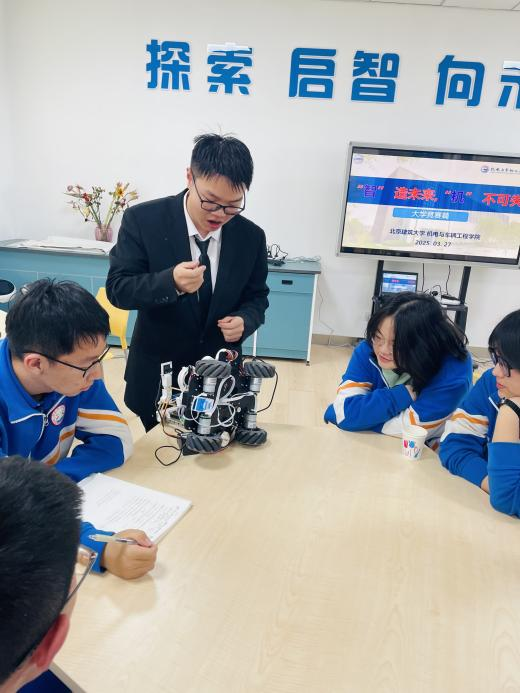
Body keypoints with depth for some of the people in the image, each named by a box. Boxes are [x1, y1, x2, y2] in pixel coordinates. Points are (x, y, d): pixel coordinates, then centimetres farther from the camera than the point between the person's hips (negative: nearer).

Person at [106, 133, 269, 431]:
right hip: (157, 373, -1)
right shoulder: (143, 219, -14)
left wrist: (244, 320, -20)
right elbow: (117, 288, -15)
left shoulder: (252, 236, -7)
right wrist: (171, 282, -34)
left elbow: (257, 296, 4)